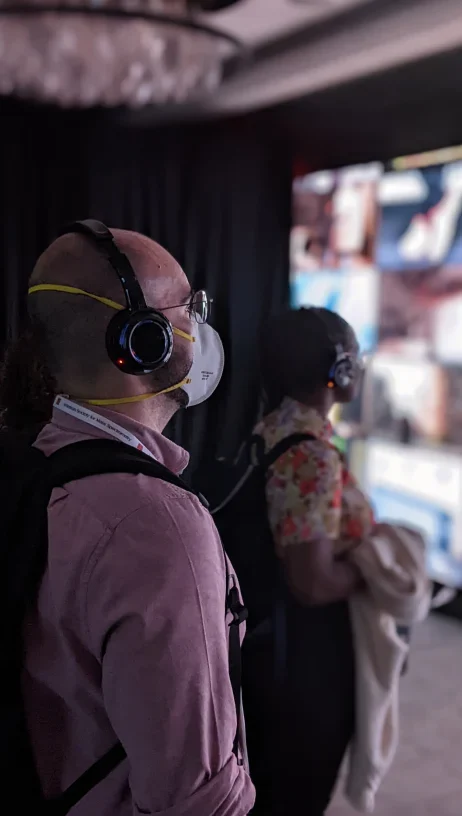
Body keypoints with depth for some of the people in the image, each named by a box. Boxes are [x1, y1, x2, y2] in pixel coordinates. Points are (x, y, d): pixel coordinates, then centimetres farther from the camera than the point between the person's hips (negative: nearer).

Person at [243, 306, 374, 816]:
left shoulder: (272, 431, 1)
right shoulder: (314, 455, -27)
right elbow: (315, 584, -30)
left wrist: (360, 542, 6)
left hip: (266, 628, 9)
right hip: (306, 643, -9)